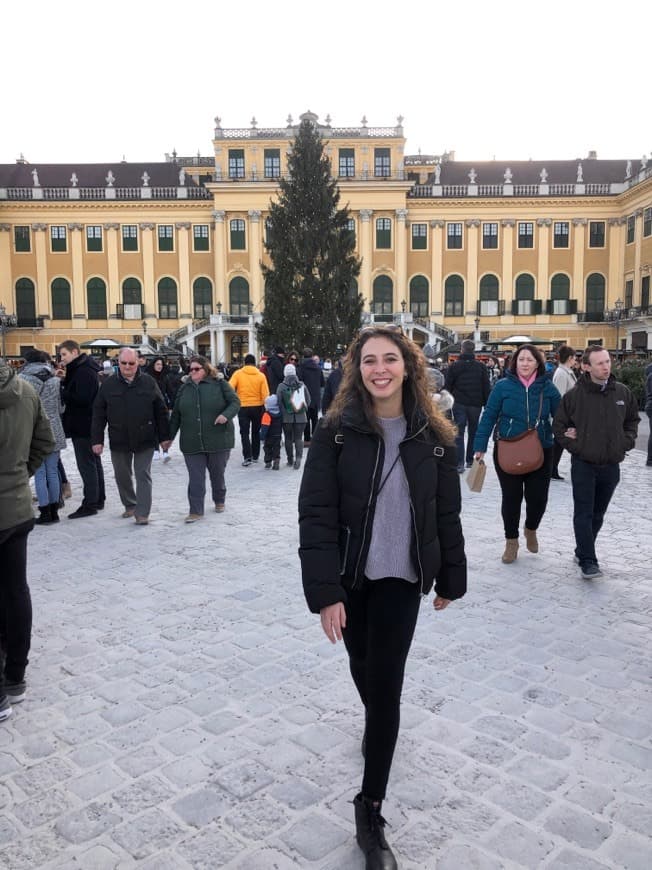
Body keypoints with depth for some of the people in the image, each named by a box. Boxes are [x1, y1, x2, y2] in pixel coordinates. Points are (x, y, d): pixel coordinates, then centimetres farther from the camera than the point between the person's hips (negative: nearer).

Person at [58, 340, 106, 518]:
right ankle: (98, 499, 25)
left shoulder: (84, 371, -17)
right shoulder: (80, 369, 15)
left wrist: (61, 391, -18)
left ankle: (90, 503, -2)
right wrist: (64, 381, 2)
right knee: (93, 462, 15)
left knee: (86, 464, -6)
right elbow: (74, 392, 15)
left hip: (82, 426, -11)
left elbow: (82, 398, -25)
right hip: (86, 425, 11)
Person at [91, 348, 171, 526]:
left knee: (143, 475, -1)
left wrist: (164, 436, 0)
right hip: (118, 440, 2)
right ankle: (130, 505, 33)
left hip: (145, 439, -2)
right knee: (122, 476, 14)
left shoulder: (149, 383, -1)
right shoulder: (108, 385, 2)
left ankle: (142, 513, 3)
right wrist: (97, 440, -1)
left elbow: (161, 411, 2)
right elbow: (98, 415, 3)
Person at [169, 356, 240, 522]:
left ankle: (219, 501, 36)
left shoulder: (220, 384, -1)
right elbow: (176, 415, 14)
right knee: (195, 478, -2)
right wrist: (169, 437, 13)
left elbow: (235, 402, -5)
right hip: (191, 443, 2)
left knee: (217, 474, 13)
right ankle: (196, 511, 4)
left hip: (218, 440, -2)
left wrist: (226, 415, -25)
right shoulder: (184, 388, 10)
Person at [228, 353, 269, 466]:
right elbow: (265, 394, -6)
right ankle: (255, 456, 24)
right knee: (256, 432, 17)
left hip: (243, 407, -1)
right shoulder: (261, 375, -4)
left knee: (244, 433, 4)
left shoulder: (237, 374, -5)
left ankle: (247, 457, -7)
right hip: (257, 407, 2)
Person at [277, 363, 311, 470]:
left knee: (288, 438, 11)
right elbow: (308, 400, 4)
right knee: (298, 438, 6)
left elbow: (279, 402, -9)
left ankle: (290, 460, 17)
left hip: (287, 417, -1)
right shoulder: (302, 385, -1)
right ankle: (298, 457, -13)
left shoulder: (281, 386, -7)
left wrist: (283, 413, 1)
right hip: (301, 417, 1)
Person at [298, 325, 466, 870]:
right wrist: (325, 591, -19)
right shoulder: (337, 431, -12)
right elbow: (316, 514, -14)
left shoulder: (433, 435, -5)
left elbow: (446, 514, 2)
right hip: (349, 577, 1)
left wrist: (451, 578, 7)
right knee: (363, 667, 22)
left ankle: (370, 812, 14)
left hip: (401, 578, 0)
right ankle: (377, 720, 57)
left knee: (386, 684, 0)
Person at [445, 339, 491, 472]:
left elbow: (447, 387, 0)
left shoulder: (453, 366, -2)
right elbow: (486, 387, 1)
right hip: (475, 404, 1)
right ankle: (470, 460, 20)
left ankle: (459, 464, -11)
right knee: (473, 432, 14)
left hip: (459, 404, -1)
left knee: (459, 433, 0)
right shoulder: (481, 367, 1)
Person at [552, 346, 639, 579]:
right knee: (584, 514, -4)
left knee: (598, 514, 14)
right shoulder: (574, 395, -8)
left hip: (611, 465, 4)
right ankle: (587, 561, 0)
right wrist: (574, 446, -8)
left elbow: (633, 419, 17)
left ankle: (582, 551, 29)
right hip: (583, 464, -4)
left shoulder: (623, 392, 1)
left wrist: (626, 442, 3)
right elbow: (559, 426, 0)